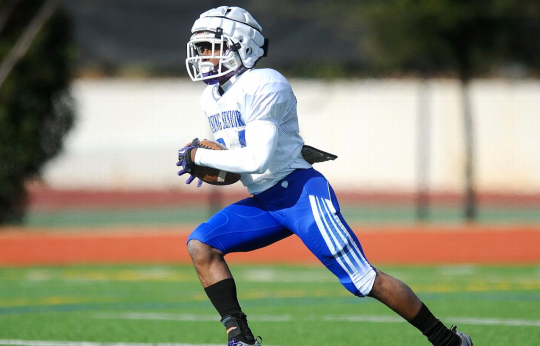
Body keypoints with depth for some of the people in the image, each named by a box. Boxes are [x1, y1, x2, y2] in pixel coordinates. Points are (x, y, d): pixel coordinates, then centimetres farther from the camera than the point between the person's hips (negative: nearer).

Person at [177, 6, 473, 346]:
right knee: (201, 246, -8)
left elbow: (257, 159, -23)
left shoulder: (263, 86, -16)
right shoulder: (212, 98, 12)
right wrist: (206, 164, 4)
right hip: (263, 202, 9)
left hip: (301, 192, -9)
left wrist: (200, 156, -14)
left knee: (365, 280, -10)